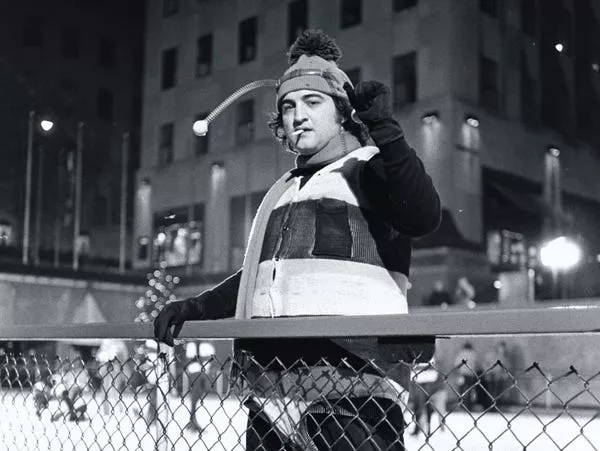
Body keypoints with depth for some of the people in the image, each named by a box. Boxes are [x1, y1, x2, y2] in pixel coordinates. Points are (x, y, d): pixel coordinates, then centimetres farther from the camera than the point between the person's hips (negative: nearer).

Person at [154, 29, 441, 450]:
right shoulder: (282, 192, 25)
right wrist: (196, 307, 20)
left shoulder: (369, 168, 3)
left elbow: (424, 216, -17)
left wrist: (386, 132, -23)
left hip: (351, 389, -7)